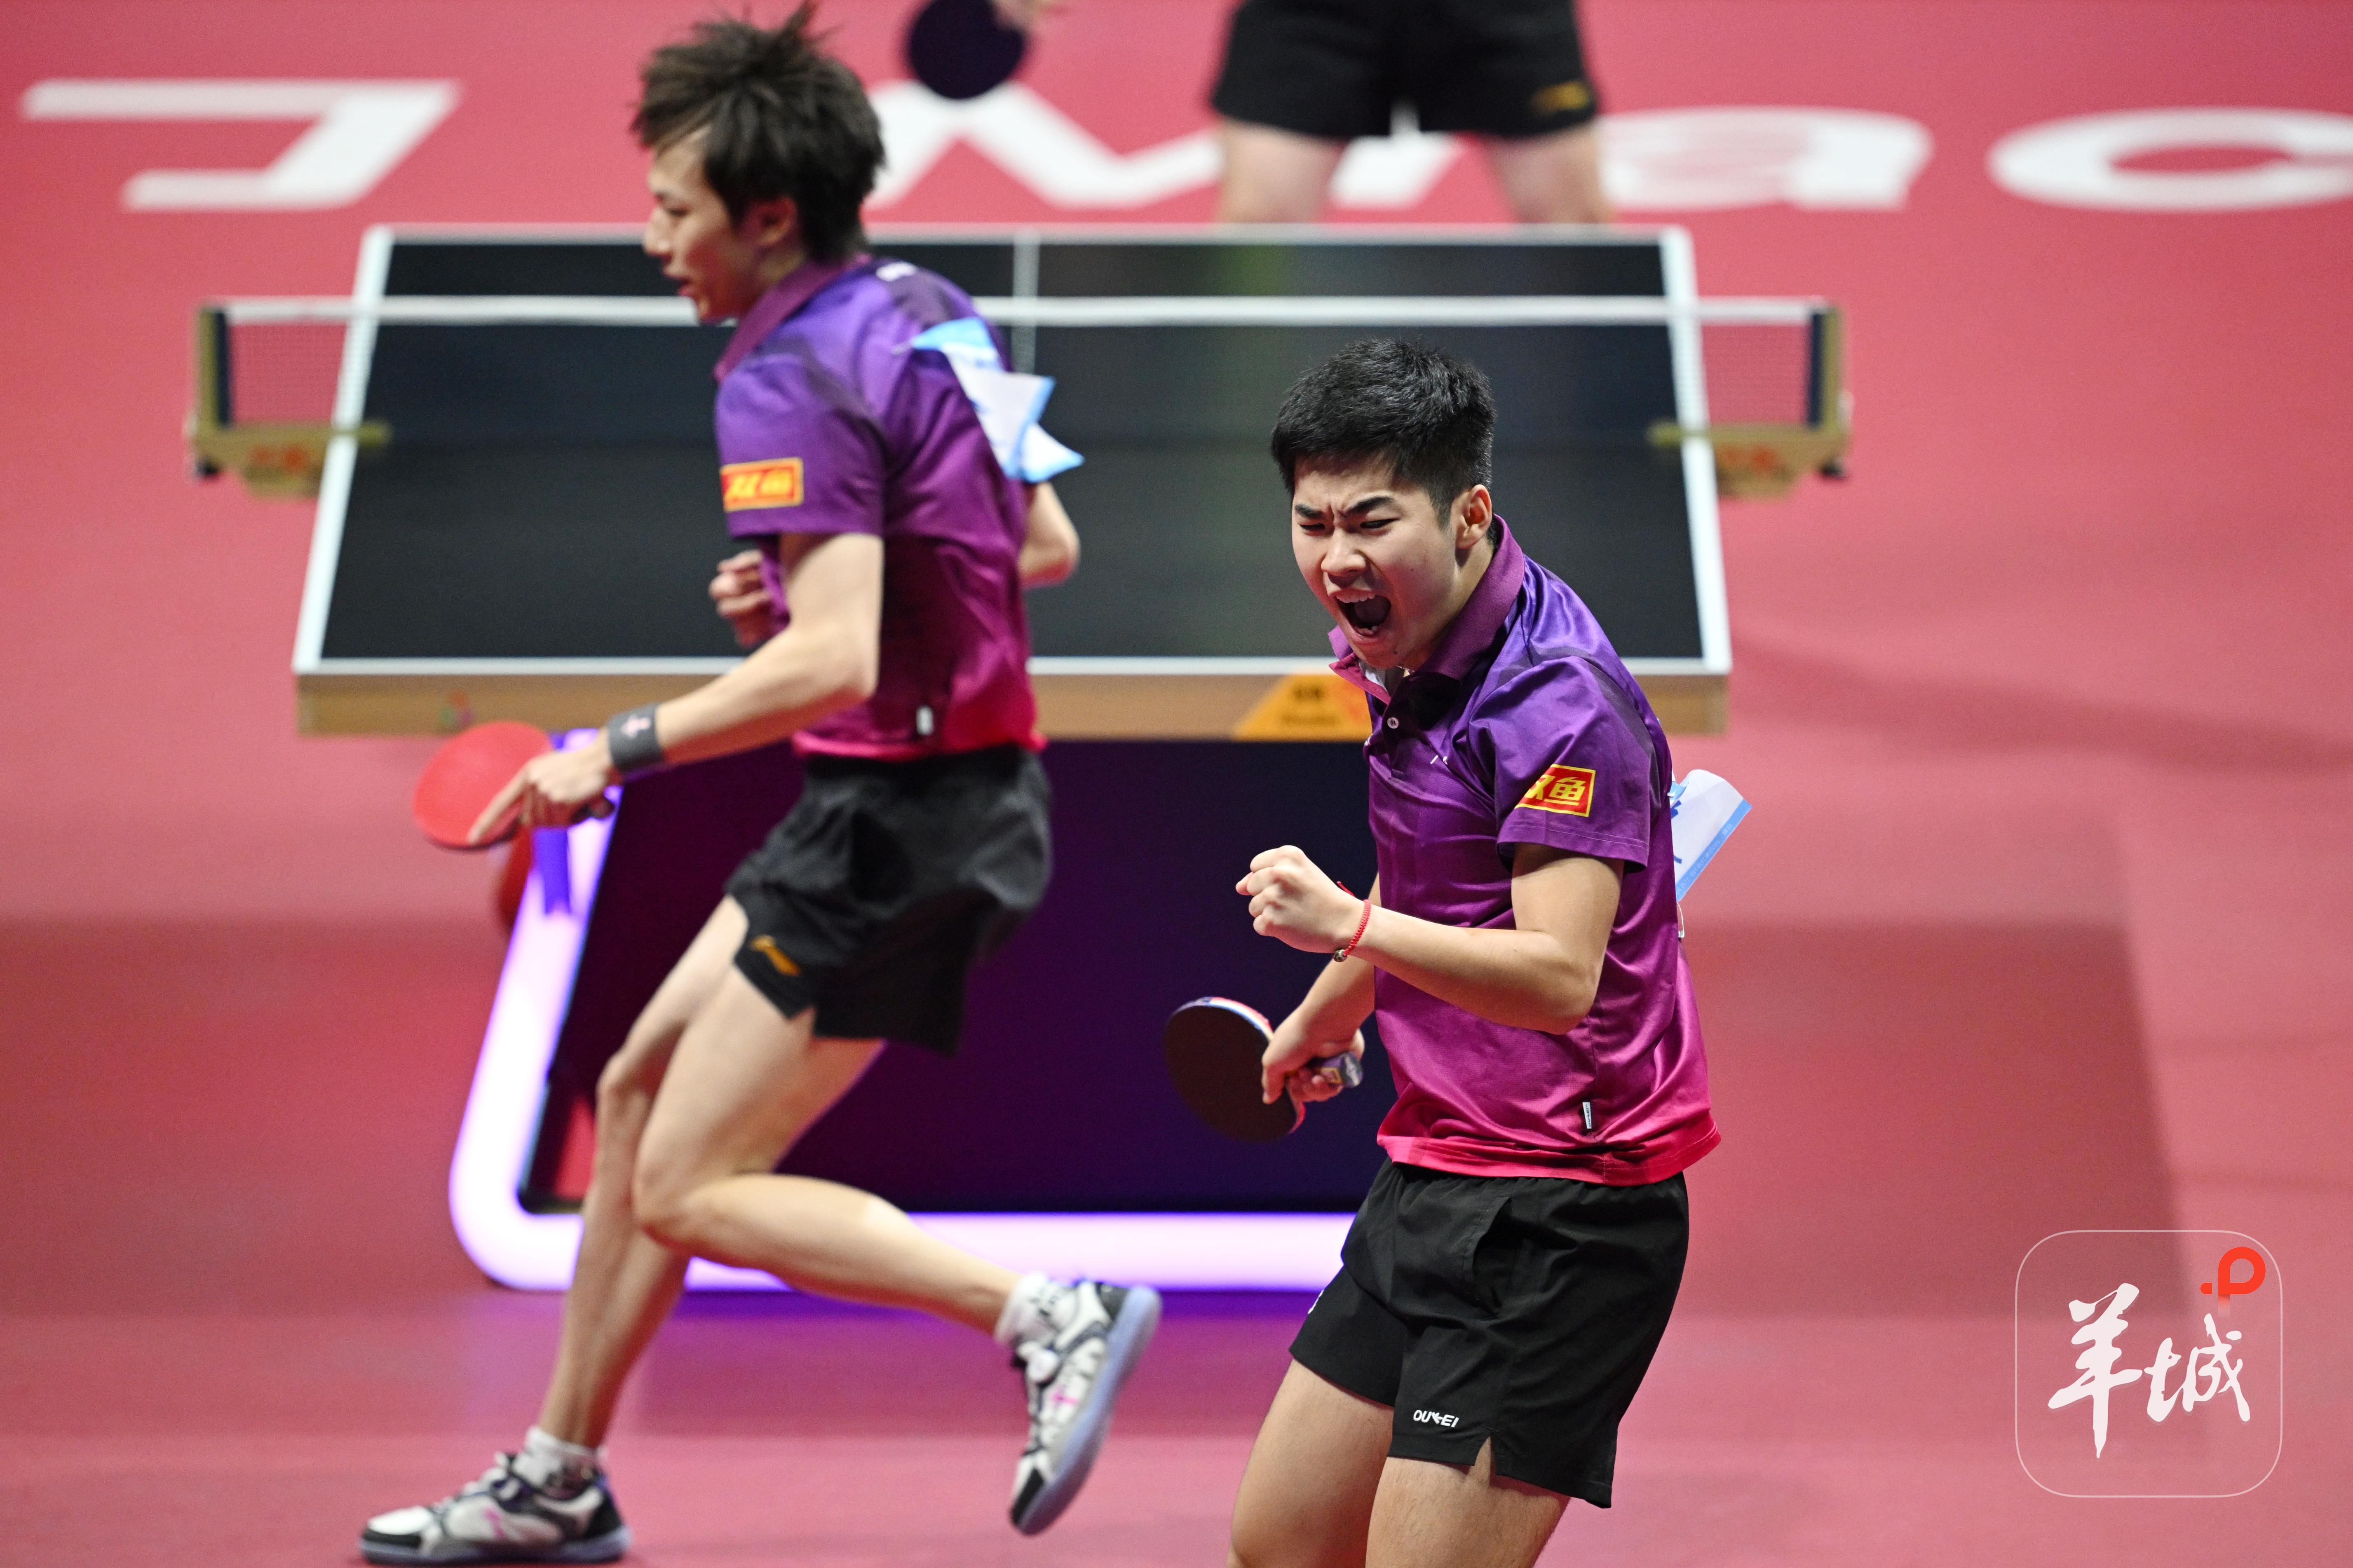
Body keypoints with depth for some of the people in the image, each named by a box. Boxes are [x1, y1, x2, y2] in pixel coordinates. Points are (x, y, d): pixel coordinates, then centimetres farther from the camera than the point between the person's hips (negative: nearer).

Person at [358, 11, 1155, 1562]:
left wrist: (619, 752, -21)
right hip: (963, 783, 10)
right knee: (640, 1088, 17)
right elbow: (1047, 544, 20)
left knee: (691, 1190, -5)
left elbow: (833, 661, -29)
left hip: (901, 818, -10)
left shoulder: (790, 378, -19)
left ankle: (1047, 1312, -12)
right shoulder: (925, 313, 9)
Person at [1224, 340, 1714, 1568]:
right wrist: (1322, 1017, 43)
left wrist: (1352, 928, -46)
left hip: (1557, 1217, -9)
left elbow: (1560, 976, -33)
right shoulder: (1405, 651, 7)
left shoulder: (1559, 701, -21)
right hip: (1433, 1179, 9)